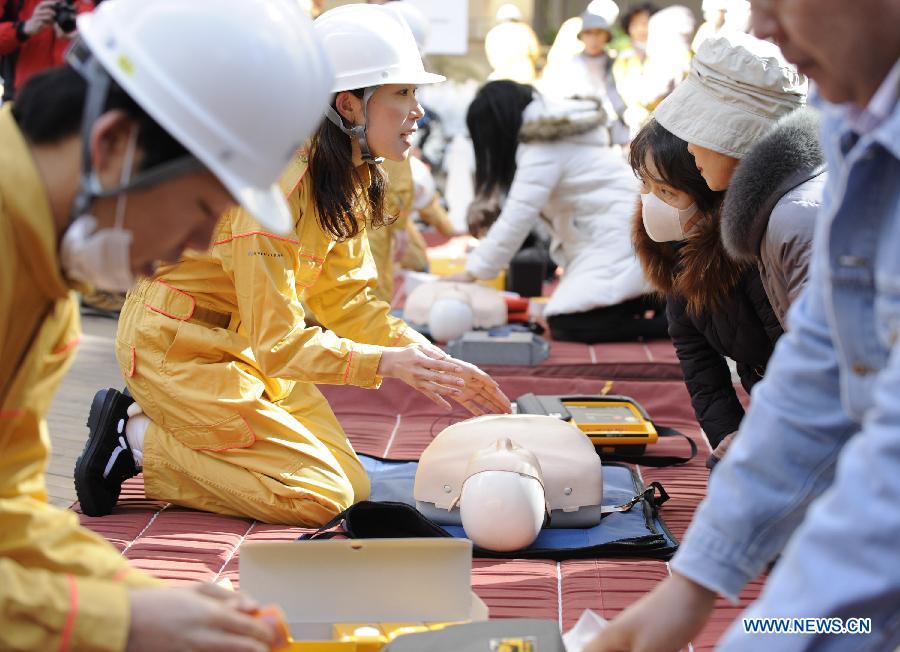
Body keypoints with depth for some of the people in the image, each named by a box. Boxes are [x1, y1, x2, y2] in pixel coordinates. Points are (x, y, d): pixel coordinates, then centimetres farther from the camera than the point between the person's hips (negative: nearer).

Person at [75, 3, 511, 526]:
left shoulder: (349, 177, 1)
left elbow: (347, 299, 3)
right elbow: (278, 341, -25)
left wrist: (437, 363, -9)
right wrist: (387, 362, -32)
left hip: (242, 348, 10)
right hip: (176, 345, -9)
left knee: (354, 486, 4)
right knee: (320, 498, -13)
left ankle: (146, 425, 11)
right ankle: (136, 439, -2)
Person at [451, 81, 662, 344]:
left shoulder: (543, 150, -16)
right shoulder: (553, 134, 15)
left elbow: (515, 220, -17)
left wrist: (471, 273, -10)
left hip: (617, 241, -10)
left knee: (567, 324, -16)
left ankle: (673, 321, -14)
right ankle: (654, 298, 10)